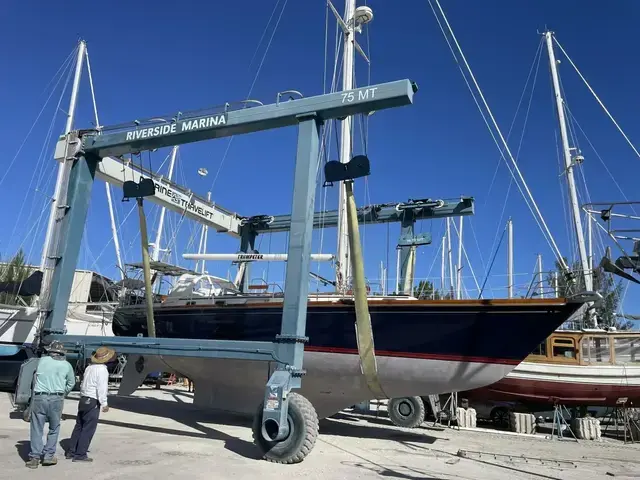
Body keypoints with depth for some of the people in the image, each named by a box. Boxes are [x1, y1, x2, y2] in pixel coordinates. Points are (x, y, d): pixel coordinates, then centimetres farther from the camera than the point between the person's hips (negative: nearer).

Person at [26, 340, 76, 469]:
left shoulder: (42, 360, 3)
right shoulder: (66, 365, 4)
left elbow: (36, 378, 16)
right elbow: (71, 383, 12)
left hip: (39, 397, 0)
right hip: (57, 399, 0)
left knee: (37, 429, 8)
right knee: (54, 428, 15)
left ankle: (34, 457, 9)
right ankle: (49, 455, 15)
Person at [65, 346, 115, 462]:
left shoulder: (89, 367, 12)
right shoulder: (102, 370, -15)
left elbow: (83, 384, 15)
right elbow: (101, 388, -18)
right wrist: (104, 403, -13)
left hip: (83, 399, 9)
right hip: (93, 402, -9)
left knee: (79, 426, 16)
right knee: (88, 429, -1)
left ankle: (71, 451, 24)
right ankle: (80, 454, 2)